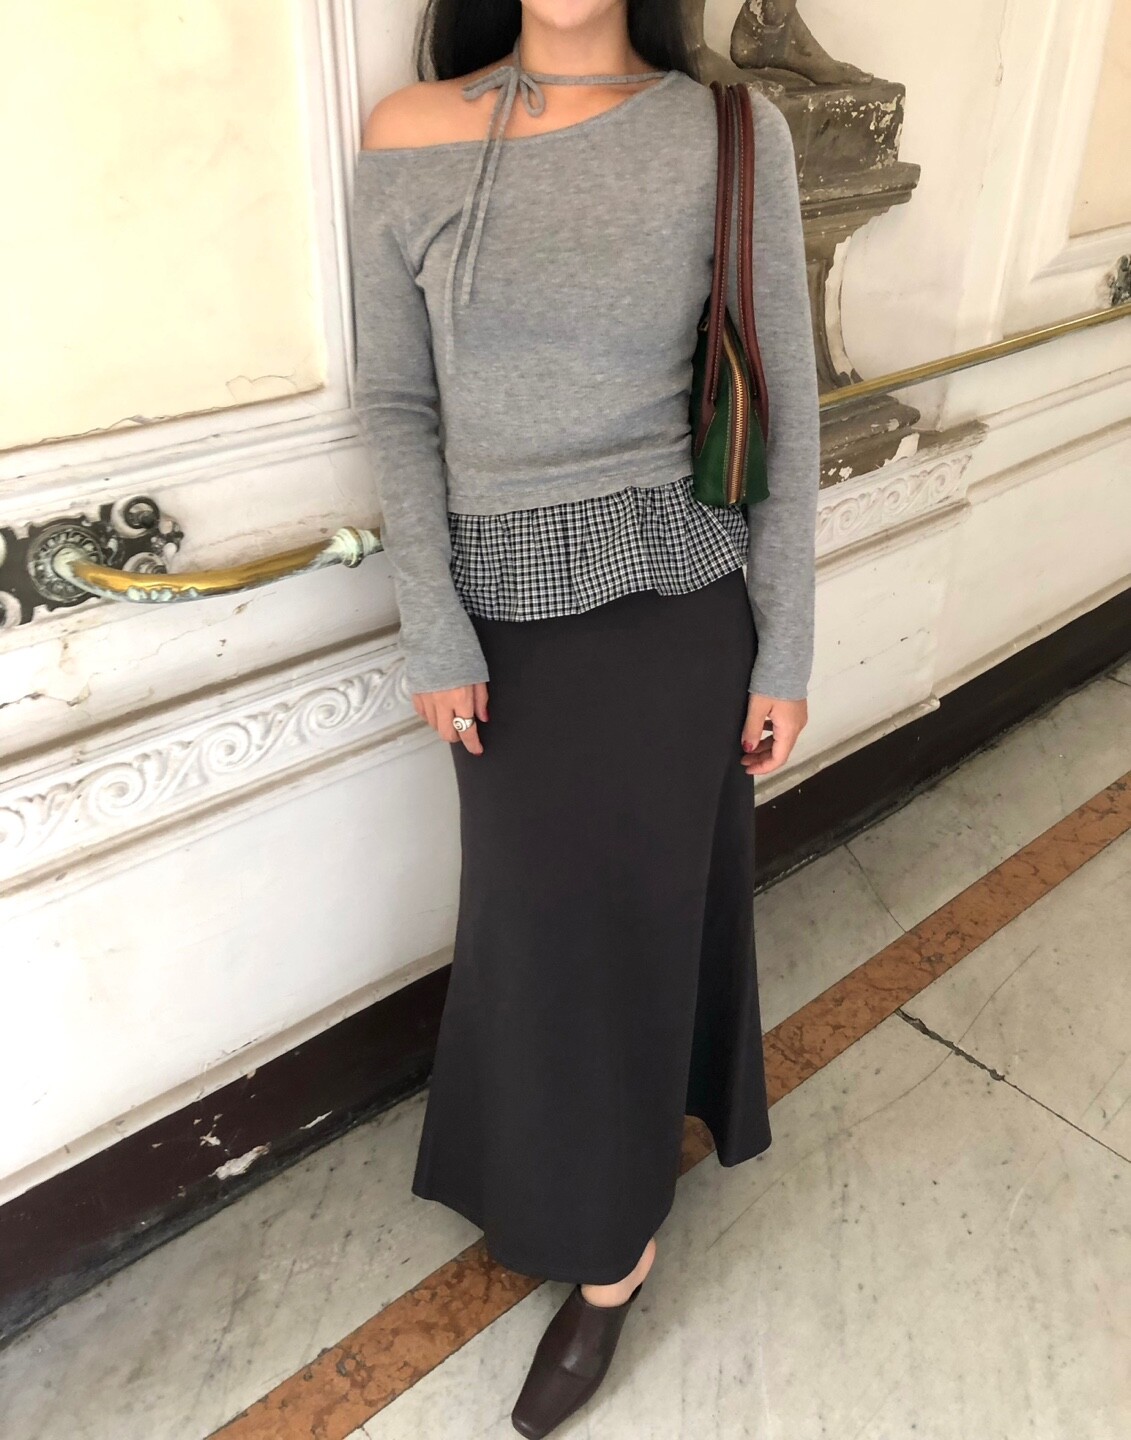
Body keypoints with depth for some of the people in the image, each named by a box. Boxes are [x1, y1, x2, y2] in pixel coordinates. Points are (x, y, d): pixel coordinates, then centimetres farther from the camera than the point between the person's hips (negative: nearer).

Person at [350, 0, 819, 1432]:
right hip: (511, 602, 2)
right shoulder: (408, 141, -2)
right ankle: (611, 1218, 45)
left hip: (680, 600, -1)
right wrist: (435, 635, -5)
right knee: (540, 914, 15)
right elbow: (396, 405, 1)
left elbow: (782, 411, -2)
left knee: (641, 904, 10)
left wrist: (785, 651, -1)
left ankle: (605, 1248, 36)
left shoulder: (733, 136, -5)